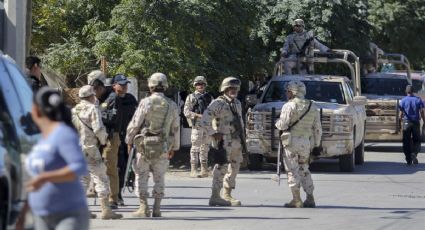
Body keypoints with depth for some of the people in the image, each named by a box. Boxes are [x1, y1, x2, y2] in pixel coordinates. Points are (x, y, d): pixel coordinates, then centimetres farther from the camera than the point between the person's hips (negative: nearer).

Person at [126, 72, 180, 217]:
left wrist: (129, 140, 6)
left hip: (144, 145, -3)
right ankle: (157, 209, 9)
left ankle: (144, 208, 1)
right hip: (163, 148, 3)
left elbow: (134, 124, -7)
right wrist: (174, 147, 19)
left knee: (141, 176, 6)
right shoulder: (172, 105, 3)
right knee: (159, 178, 12)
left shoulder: (146, 103, -9)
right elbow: (176, 128, 8)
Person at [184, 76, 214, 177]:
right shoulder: (191, 97, 5)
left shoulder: (209, 97, 16)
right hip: (197, 124, -4)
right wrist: (198, 115, -15)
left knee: (205, 147, 8)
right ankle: (193, 170, -9)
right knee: (195, 147, -8)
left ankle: (204, 169, 12)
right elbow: (186, 112, -2)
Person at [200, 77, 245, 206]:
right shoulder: (218, 103, -10)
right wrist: (214, 134, -15)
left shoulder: (237, 103, 16)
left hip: (236, 141, 8)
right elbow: (205, 121, -15)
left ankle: (227, 195, 24)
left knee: (234, 168, 13)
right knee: (221, 168, -9)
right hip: (224, 141, -8)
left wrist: (242, 136, 19)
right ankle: (215, 197, -7)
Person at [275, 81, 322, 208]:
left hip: (292, 141, -6)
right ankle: (310, 199, 10)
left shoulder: (289, 106, -9)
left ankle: (296, 200, -5)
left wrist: (278, 123, 7)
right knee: (304, 170, 16)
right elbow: (317, 128, 11)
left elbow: (282, 125, -15)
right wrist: (316, 144, 17)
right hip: (307, 142, 6)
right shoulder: (313, 107, 11)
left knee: (293, 171, -1)